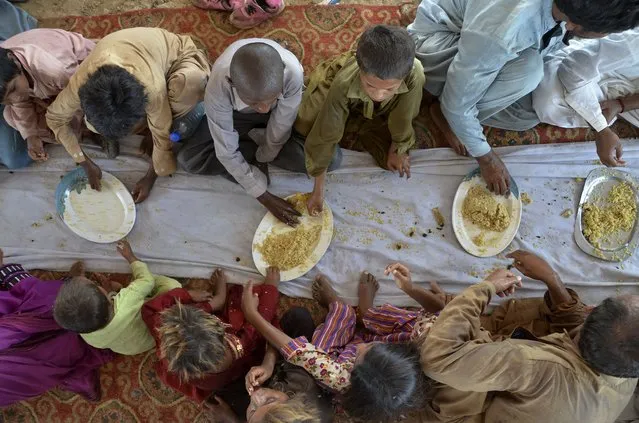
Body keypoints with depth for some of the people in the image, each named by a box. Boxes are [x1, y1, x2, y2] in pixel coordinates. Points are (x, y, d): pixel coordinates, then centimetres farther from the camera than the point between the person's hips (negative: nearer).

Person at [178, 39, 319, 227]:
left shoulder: (293, 72, -42)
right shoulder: (218, 88, -40)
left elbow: (281, 130, -25)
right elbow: (227, 153, -30)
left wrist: (262, 159, -12)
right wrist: (264, 197, -26)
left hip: (280, 112, 1)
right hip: (237, 113, 0)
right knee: (188, 159, -17)